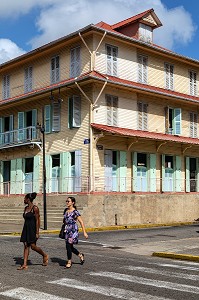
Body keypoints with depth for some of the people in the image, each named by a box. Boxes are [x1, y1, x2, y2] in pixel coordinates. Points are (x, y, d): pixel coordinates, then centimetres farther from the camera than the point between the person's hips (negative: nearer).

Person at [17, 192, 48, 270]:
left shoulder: (35, 208, -12)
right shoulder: (26, 208, 11)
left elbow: (37, 221, -14)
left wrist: (37, 232, -17)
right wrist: (24, 231, 20)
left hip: (32, 229, -7)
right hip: (26, 229, 8)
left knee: (33, 246, -6)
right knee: (26, 246, 3)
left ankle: (45, 255, 18)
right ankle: (25, 264, 4)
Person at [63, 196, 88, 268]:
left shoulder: (75, 212, -12)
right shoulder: (66, 210, 8)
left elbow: (81, 222, -10)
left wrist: (84, 232, -12)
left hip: (73, 230, -7)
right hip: (67, 230, 7)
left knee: (68, 245, -12)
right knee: (70, 247, 12)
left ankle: (69, 262, 2)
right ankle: (80, 255, 36)